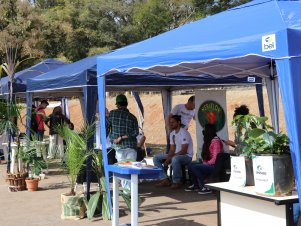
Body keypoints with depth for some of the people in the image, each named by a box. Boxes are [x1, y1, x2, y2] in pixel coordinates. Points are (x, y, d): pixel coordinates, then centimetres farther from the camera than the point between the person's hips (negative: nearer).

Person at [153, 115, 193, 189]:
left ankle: (176, 182, -23)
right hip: (176, 155, 9)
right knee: (156, 158, 1)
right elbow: (172, 149, 7)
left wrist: (170, 158, -24)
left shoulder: (184, 133, -17)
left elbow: (183, 151, -22)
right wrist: (167, 159, -12)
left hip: (187, 156, -9)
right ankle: (165, 180, -5)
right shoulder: (172, 133, 9)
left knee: (175, 159, -42)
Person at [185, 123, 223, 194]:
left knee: (195, 167, -22)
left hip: (215, 166, -10)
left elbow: (215, 159, -23)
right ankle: (195, 184, 18)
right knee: (190, 165, 6)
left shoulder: (216, 141, -17)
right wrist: (204, 162, 2)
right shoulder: (209, 140, 15)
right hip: (208, 164, 10)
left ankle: (205, 187, -18)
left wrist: (206, 163, -14)